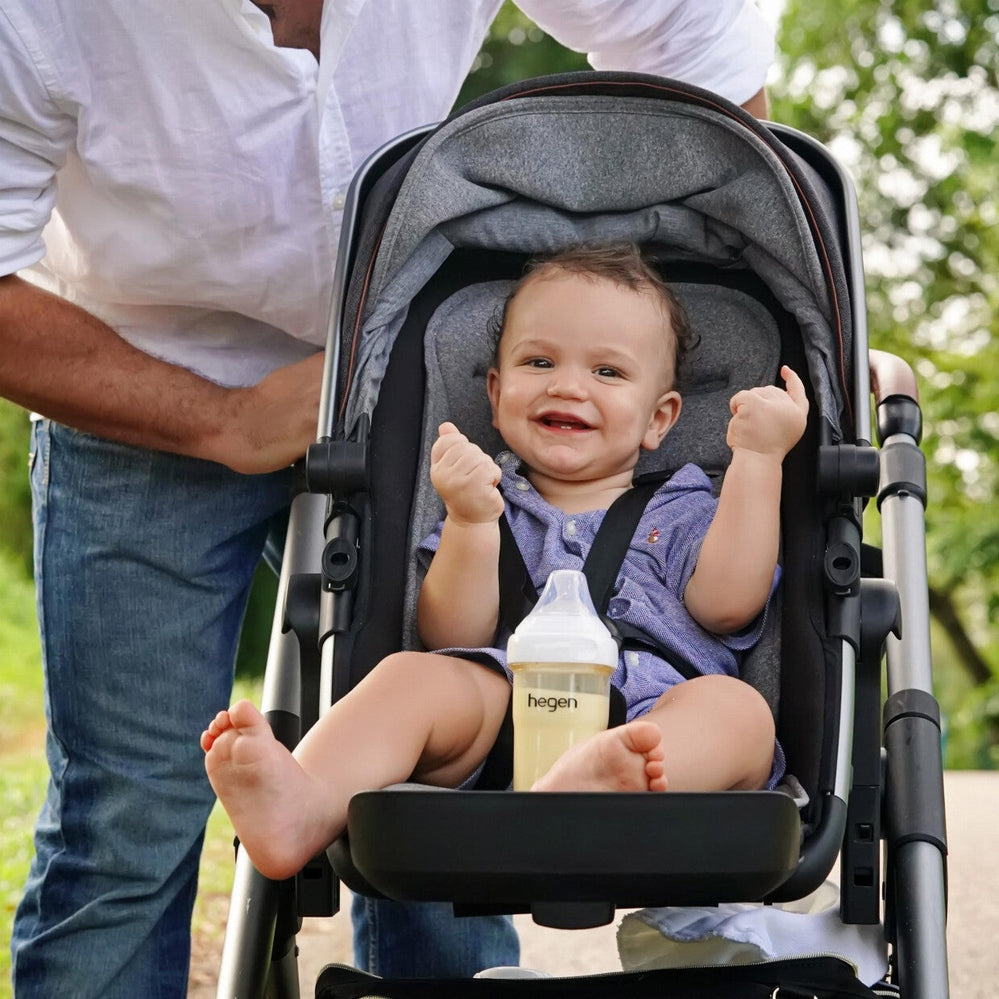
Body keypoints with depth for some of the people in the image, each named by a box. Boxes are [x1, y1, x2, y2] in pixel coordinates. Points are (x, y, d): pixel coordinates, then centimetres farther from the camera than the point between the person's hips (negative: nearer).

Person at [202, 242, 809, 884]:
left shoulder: (678, 514, 25)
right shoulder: (488, 507, 25)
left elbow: (727, 602, 3)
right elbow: (454, 637, 8)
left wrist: (758, 457, 5)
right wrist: (471, 520, -6)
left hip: (664, 727, 0)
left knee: (737, 707, -31)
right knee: (415, 676, -25)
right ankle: (304, 809, -54)